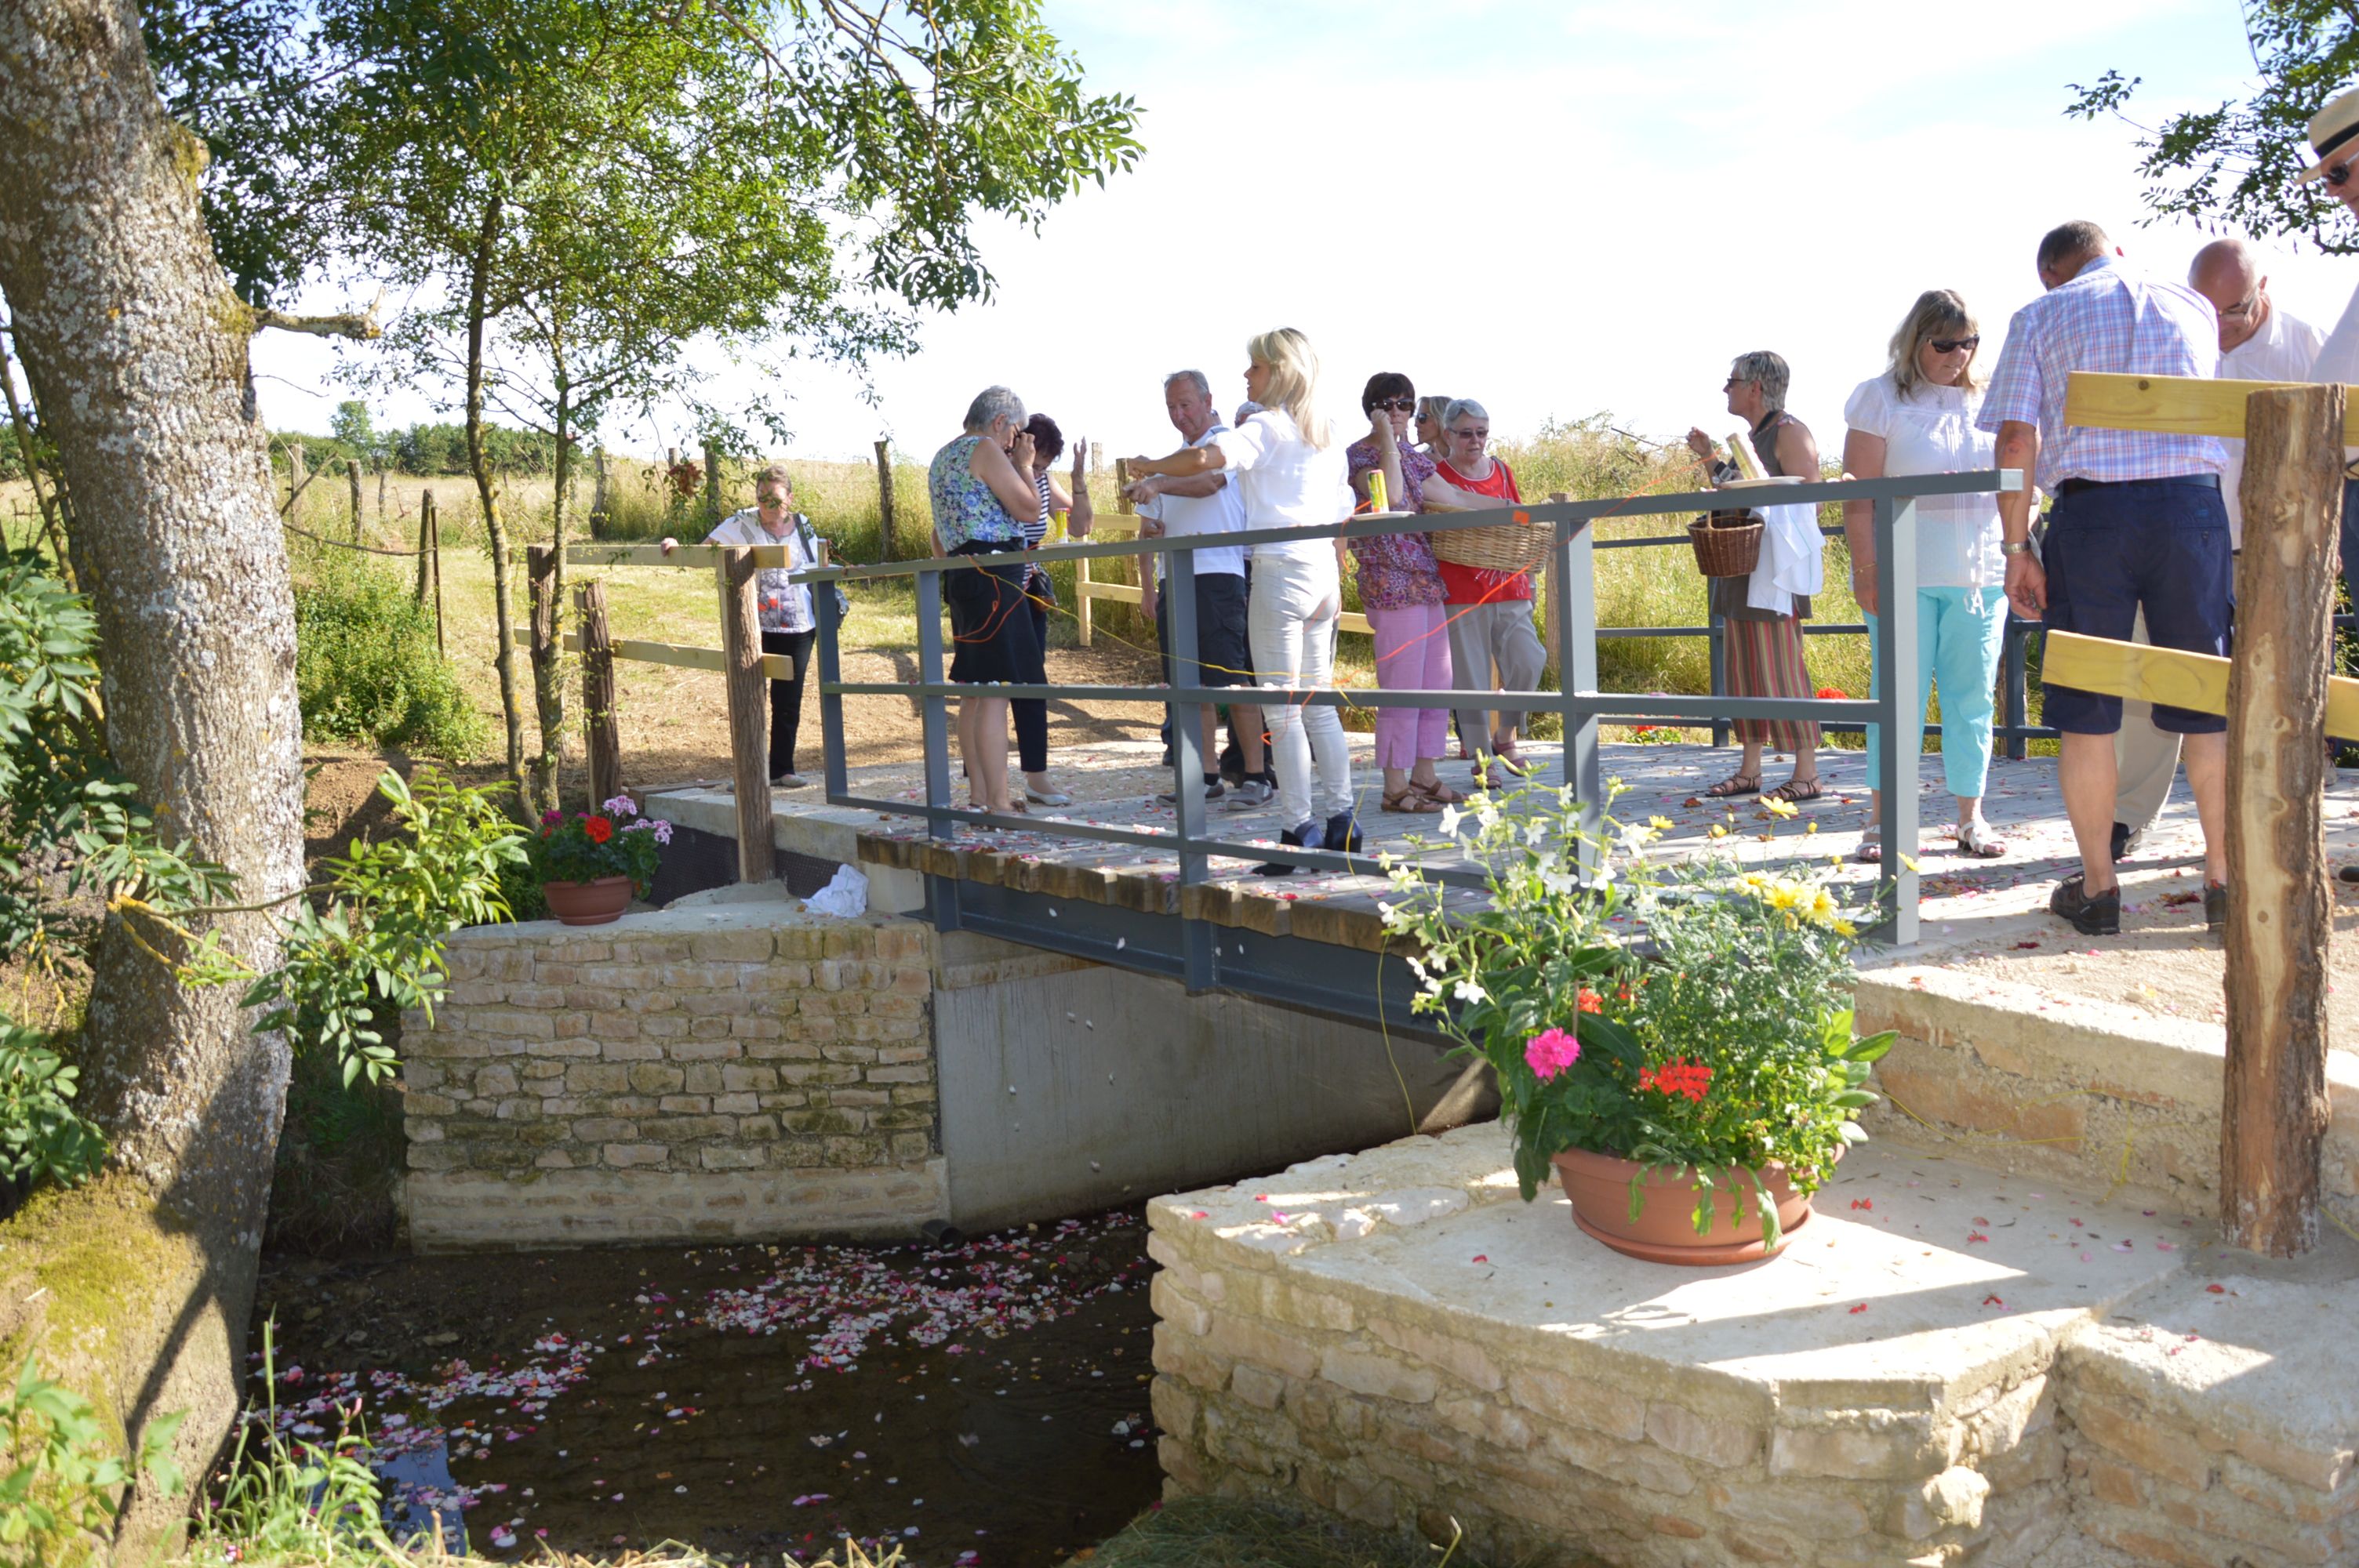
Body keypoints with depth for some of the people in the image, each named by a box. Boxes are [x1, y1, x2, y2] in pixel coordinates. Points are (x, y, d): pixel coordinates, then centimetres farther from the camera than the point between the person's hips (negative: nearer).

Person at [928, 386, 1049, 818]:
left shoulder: (942, 457, 22)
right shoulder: (985, 450, -7)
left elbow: (939, 533, 27)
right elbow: (1027, 507, -11)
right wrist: (1023, 464, 3)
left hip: (959, 573, 10)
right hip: (993, 574, -10)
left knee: (974, 689, 12)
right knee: (996, 691, -12)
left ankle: (979, 795, 15)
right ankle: (998, 802, -14)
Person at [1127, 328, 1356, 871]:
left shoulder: (1269, 427, -7)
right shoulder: (1324, 434, 17)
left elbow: (1204, 459, -23)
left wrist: (1150, 468, -5)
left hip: (1280, 570, -8)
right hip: (1322, 572, 8)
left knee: (1282, 709, -5)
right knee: (1319, 704, 11)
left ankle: (1300, 830, -5)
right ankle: (1340, 821, 11)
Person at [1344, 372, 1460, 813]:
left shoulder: (1415, 457, 18)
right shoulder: (1357, 454, -6)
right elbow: (1391, 496, -24)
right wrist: (1387, 440, -17)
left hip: (1428, 579, 8)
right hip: (1391, 583, -8)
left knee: (1437, 685, 10)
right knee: (1403, 688, -7)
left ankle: (1425, 776, 20)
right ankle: (1395, 788, 0)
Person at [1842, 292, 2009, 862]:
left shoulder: (1985, 400, 13)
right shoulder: (1881, 398, -1)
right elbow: (1859, 495, -5)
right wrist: (1866, 570, -12)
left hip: (1980, 574, 4)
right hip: (1906, 576, -4)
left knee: (1973, 697, 6)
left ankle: (1971, 819, 15)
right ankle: (1883, 822, 4)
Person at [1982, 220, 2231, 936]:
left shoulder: (2038, 319, 6)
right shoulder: (2194, 307, 15)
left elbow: (2016, 442, -4)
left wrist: (2017, 548, 0)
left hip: (2090, 508, -2)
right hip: (2193, 502, 2)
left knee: (2086, 711, 5)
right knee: (2206, 704, 9)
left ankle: (2097, 887, 8)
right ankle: (2224, 880, 12)